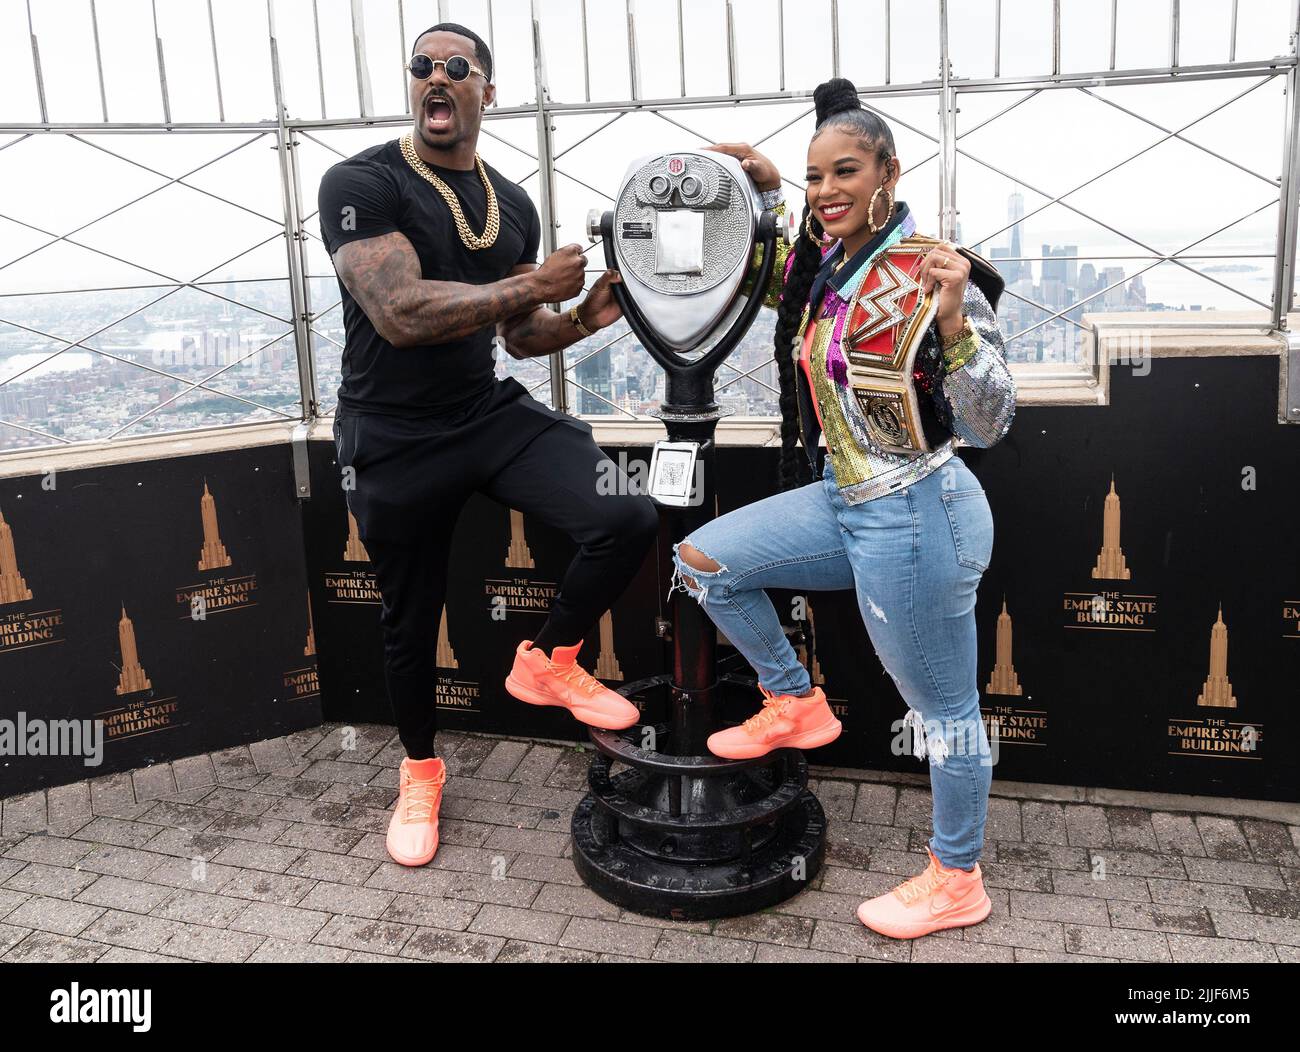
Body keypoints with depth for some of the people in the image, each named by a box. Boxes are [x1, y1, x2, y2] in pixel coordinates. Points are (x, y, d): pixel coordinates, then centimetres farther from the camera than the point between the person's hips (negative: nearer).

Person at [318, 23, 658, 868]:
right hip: (395, 443, -4)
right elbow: (401, 313, -26)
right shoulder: (361, 184, -11)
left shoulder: (514, 204, 8)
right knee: (410, 622, 10)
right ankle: (420, 770, 39)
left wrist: (585, 318, -6)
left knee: (628, 519, -18)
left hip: (494, 415, 4)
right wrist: (533, 285, -20)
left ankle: (548, 662, 10)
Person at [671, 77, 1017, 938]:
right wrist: (768, 188, 17)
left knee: (943, 708, 6)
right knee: (702, 559, 11)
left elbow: (989, 425, -18)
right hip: (847, 501, 8)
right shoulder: (827, 263, 4)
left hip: (915, 516, -8)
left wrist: (954, 323, -34)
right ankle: (797, 706, 25)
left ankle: (958, 882, 28)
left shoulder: (932, 276, -18)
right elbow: (788, 292, 31)